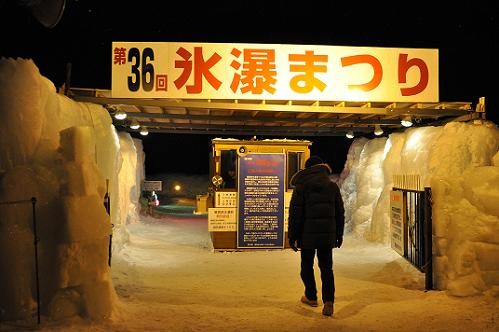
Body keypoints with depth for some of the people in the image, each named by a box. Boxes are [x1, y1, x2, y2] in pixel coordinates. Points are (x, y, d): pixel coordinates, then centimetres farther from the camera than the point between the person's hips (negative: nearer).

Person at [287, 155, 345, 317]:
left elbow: (295, 213, -7)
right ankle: (329, 300, -7)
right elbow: (340, 213, 10)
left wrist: (292, 236, -2)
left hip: (307, 234, -3)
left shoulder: (301, 186, -4)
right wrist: (339, 235, 17)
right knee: (326, 267, 7)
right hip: (327, 235, 3)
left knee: (307, 266, 15)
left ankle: (311, 297, 26)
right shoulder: (333, 186, 7)